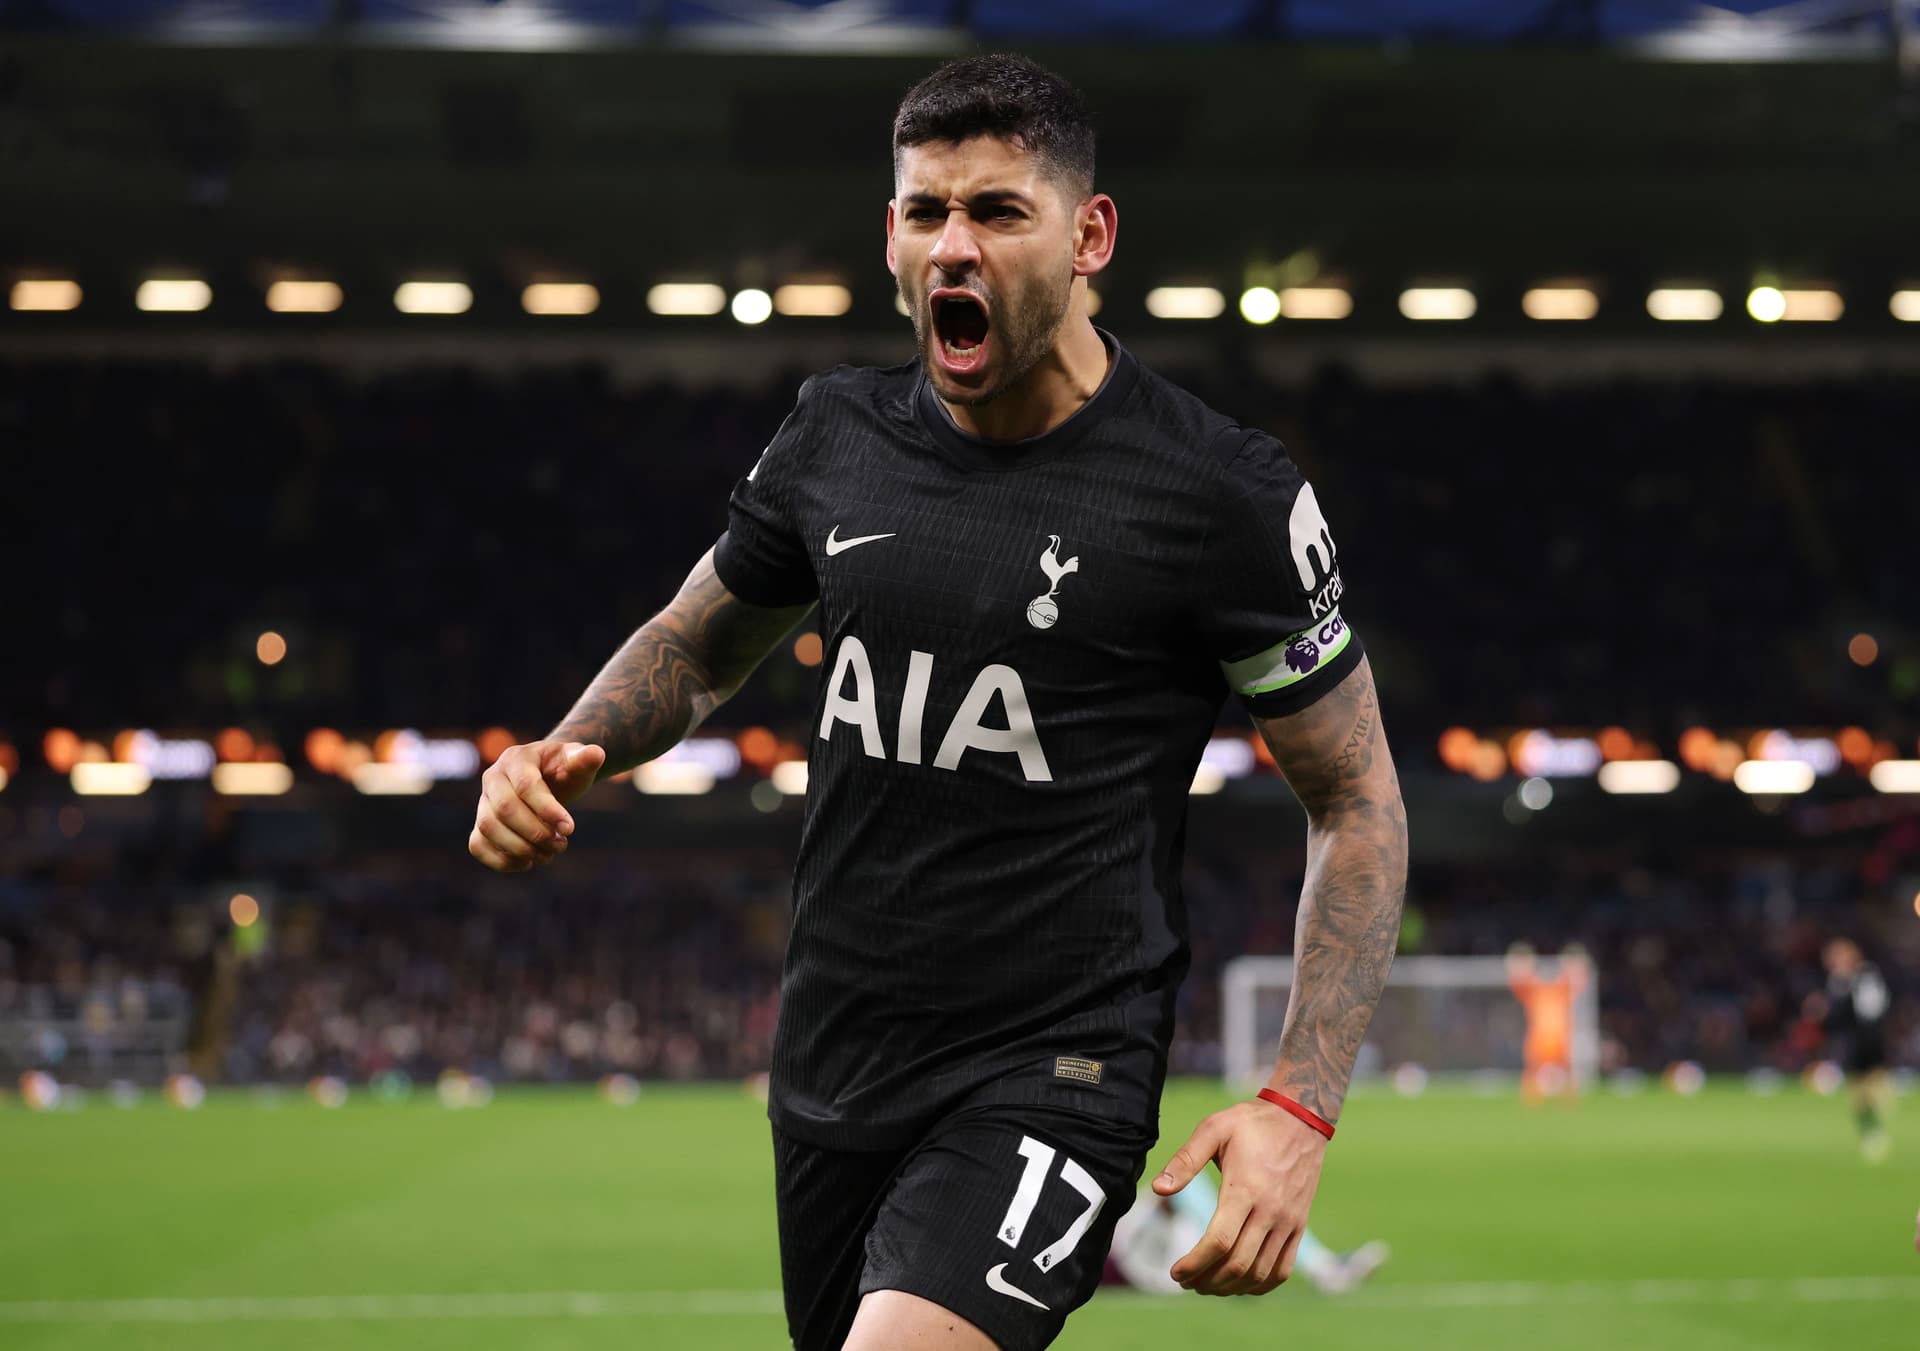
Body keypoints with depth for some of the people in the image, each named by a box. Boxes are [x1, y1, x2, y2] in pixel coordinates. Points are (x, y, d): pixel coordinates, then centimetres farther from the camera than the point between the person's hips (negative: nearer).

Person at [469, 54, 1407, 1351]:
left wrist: (1300, 1109, -11)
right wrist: (568, 752, 0)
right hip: (832, 1072, 6)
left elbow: (1358, 800, -3)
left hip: (1051, 1081, -6)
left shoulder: (1225, 494, -10)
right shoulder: (837, 434, 4)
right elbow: (699, 642, 21)